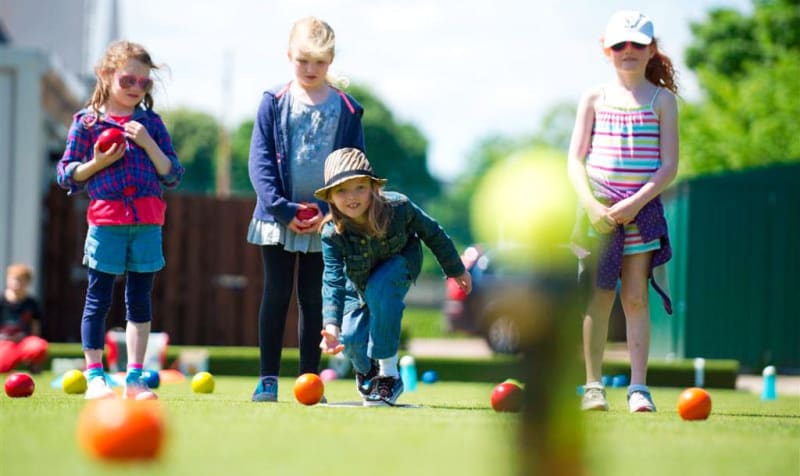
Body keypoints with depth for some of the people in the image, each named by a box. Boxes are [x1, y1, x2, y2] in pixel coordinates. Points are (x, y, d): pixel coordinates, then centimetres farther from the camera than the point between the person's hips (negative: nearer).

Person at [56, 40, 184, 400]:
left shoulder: (150, 123, 8)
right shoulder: (87, 122, 1)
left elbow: (173, 175, 4)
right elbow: (66, 175, 3)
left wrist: (148, 143, -9)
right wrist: (98, 162, -13)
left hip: (146, 222, 3)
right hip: (106, 219, -3)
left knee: (140, 300, 5)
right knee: (98, 299, 0)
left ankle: (134, 378, 10)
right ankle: (95, 376, 7)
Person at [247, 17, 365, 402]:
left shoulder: (346, 110, 1)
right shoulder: (274, 103, -1)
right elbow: (260, 161, -5)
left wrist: (328, 212, -11)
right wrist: (283, 210, -15)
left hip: (325, 222, 1)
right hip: (278, 219, -1)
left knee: (313, 299, 6)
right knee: (276, 295, 2)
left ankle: (309, 380, 10)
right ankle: (268, 378, 6)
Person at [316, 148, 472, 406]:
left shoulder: (398, 207, -33)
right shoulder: (332, 234, -32)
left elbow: (432, 233, -14)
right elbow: (333, 280, -35)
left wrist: (457, 270, 0)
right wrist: (331, 325, -51)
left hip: (399, 266, -2)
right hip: (359, 281, 2)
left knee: (379, 287, -36)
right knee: (351, 340, -13)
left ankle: (388, 374, -23)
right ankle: (367, 371, 29)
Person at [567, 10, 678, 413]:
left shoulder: (662, 99, 4)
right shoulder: (594, 99, 7)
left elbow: (669, 166, -2)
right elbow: (575, 160, 4)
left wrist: (635, 203, -14)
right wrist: (590, 205, -11)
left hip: (643, 209, -1)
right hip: (598, 209, 1)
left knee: (635, 297, -4)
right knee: (598, 296, 1)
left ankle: (638, 387, -4)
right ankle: (593, 386, 7)